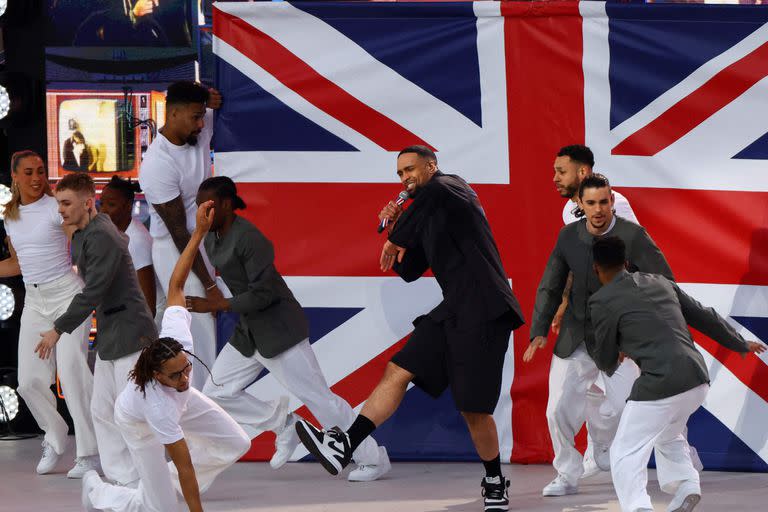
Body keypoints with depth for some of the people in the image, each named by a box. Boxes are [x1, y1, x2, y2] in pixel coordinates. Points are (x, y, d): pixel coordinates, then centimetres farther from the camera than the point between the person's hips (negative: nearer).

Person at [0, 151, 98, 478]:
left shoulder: (57, 208, -6)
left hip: (67, 292, -6)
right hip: (34, 301, 6)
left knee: (71, 371, -15)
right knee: (30, 380, -1)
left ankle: (88, 453, -10)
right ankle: (54, 440, 22)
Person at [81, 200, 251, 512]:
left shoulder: (177, 337, -39)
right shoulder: (158, 408, -47)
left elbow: (175, 285, -27)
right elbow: (184, 464, -41)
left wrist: (199, 233, -31)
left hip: (180, 401, 6)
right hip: (139, 423, -6)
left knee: (236, 444, 0)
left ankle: (167, 480, 19)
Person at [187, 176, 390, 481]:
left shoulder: (248, 239, -21)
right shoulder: (212, 241, 7)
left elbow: (263, 293, -26)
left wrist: (215, 306, -25)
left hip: (279, 331, -9)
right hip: (248, 333, 9)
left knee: (318, 398, -4)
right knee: (216, 393, 2)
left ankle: (373, 459, 6)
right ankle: (283, 424, 13)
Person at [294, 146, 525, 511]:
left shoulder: (453, 188, -4)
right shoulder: (429, 218, 22)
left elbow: (435, 190, -30)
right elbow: (409, 272, 26)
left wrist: (397, 240, -20)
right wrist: (396, 231, 10)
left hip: (484, 312, -9)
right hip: (454, 311, 9)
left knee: (474, 409, -5)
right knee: (397, 371, -4)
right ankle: (344, 446, -12)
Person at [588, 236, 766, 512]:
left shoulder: (602, 301, -1)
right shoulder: (660, 283, 17)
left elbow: (606, 361, 8)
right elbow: (705, 317, 22)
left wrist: (611, 362, 34)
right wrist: (741, 344, 37)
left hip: (661, 384, -7)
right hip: (697, 378, 7)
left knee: (626, 454, 0)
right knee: (667, 436, 31)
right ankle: (685, 486, 11)